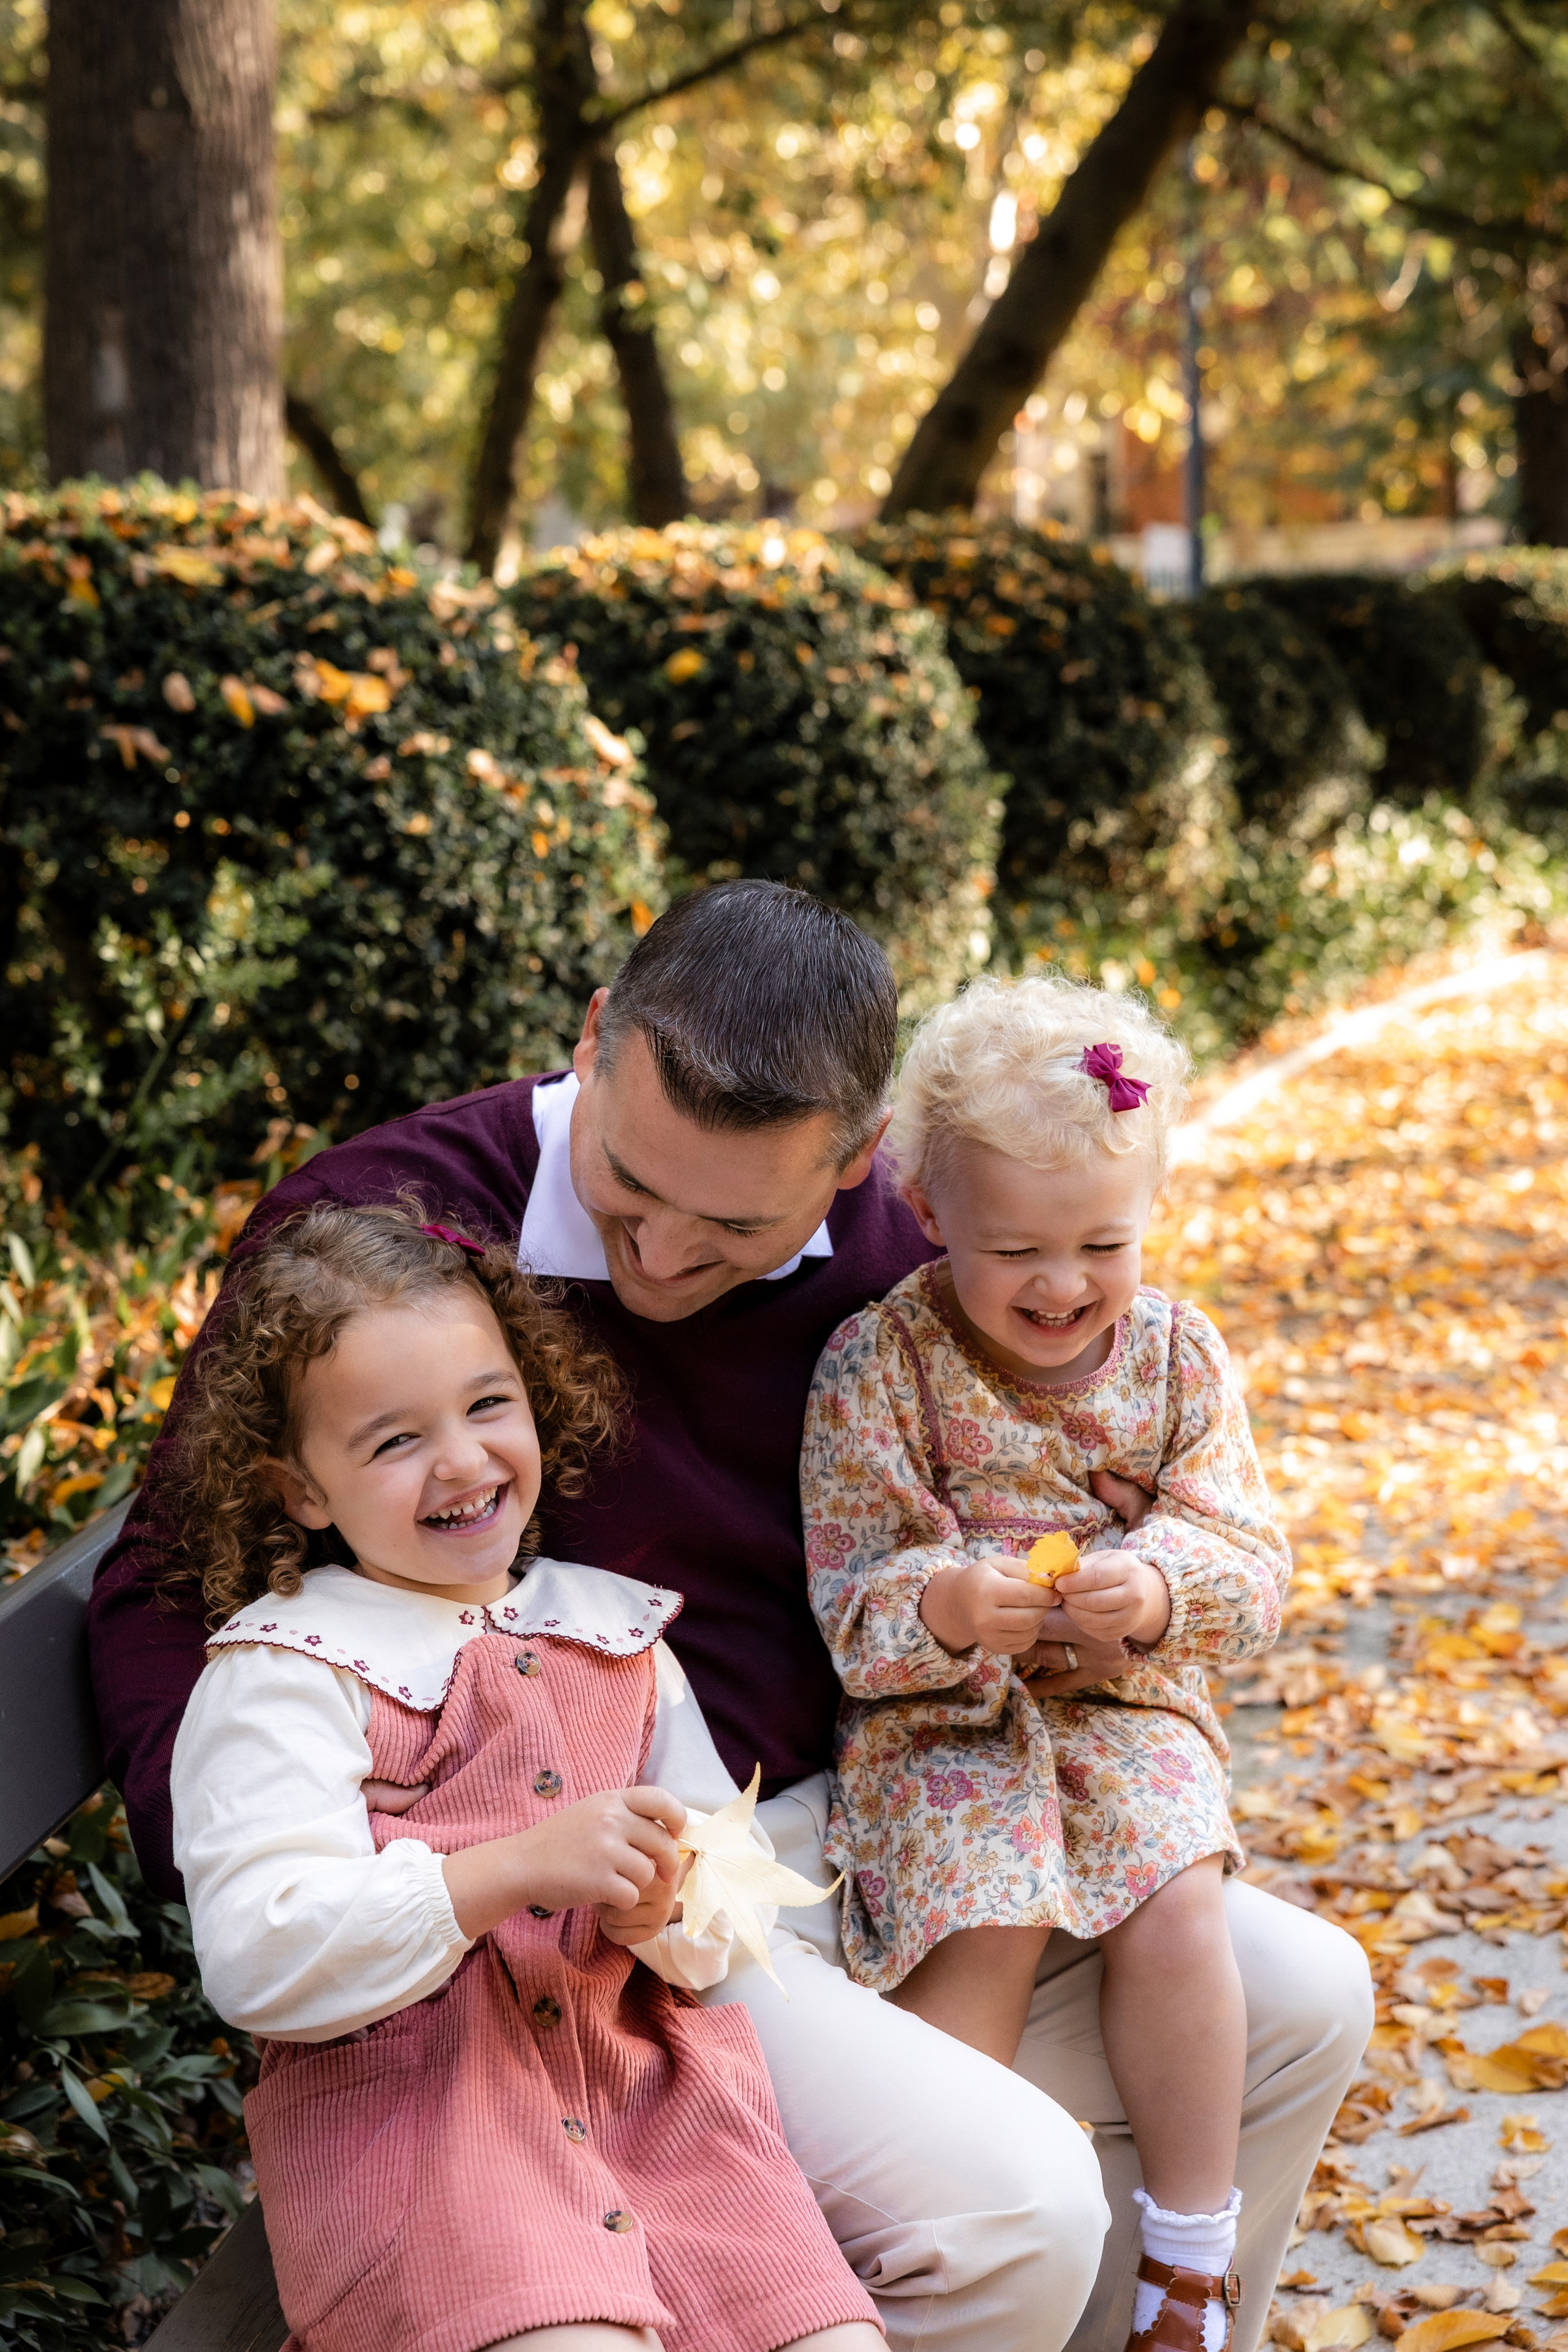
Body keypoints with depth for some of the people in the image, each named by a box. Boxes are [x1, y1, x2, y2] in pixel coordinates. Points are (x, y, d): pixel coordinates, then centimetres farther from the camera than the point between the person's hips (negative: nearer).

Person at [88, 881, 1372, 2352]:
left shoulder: (875, 1239, 0)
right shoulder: (380, 1223, -17)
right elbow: (169, 1582, -10)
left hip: (845, 1826, 7)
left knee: (1300, 2004, 6)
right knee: (1013, 2209, -25)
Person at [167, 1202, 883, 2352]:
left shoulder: (615, 1631, 18)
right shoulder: (285, 1671, -1)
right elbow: (258, 1959, -13)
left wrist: (676, 1917, -8)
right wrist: (515, 1871, -21)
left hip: (648, 2085, 5)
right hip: (402, 2109, -5)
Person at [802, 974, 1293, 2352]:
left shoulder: (1177, 1358, 0)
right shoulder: (879, 1366, -10)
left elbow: (1251, 1564, -3)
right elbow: (847, 1596, -11)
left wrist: (1164, 1589, -26)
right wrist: (940, 1608, -33)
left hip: (1128, 1707, 2)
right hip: (938, 1718, -2)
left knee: (1175, 1905, -21)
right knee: (987, 1927, -24)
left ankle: (1194, 2238, -2)